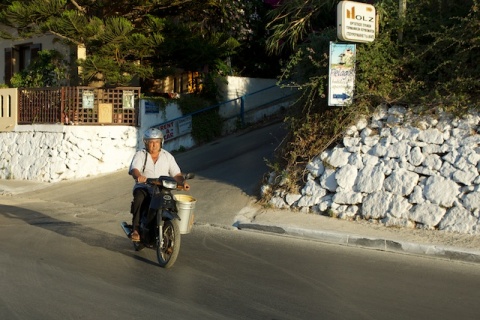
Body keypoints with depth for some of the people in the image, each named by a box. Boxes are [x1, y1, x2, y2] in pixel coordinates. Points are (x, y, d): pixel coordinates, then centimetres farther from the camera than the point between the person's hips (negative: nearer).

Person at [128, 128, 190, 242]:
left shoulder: (167, 156, 14)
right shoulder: (140, 155, 6)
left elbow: (176, 173, 9)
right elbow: (134, 169, -12)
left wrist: (183, 181, -14)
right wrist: (139, 176, -36)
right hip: (144, 188, -2)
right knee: (139, 197, -36)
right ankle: (135, 229, -31)